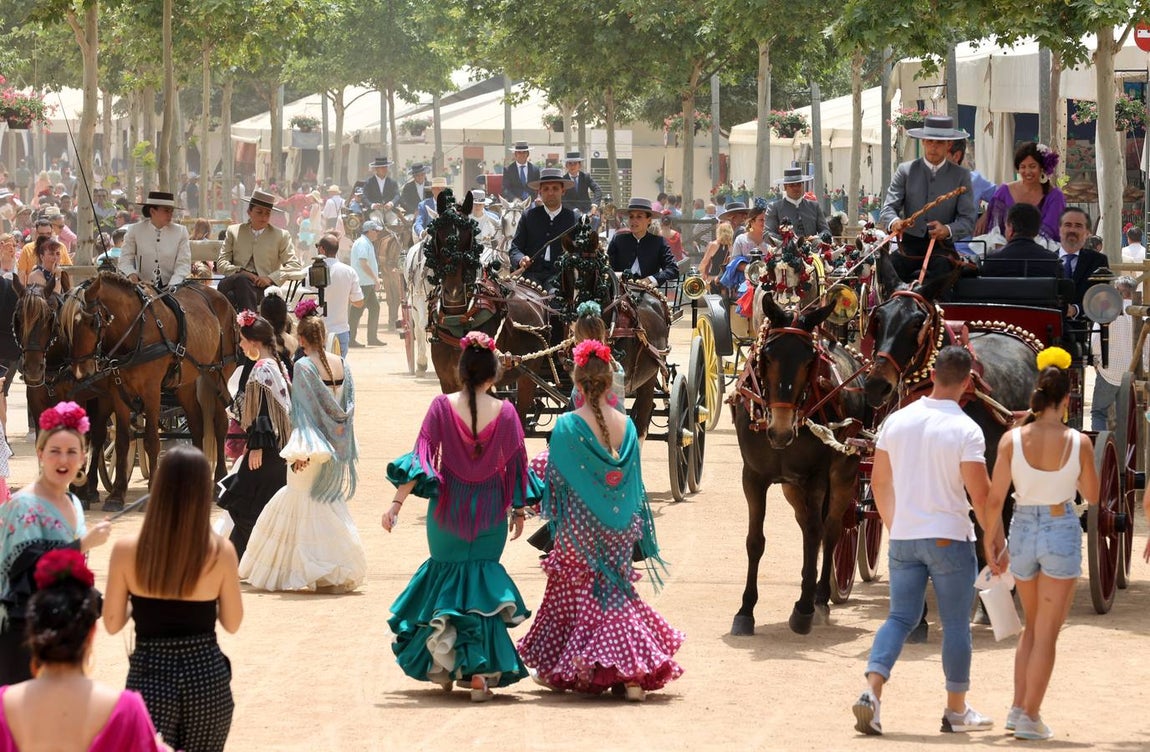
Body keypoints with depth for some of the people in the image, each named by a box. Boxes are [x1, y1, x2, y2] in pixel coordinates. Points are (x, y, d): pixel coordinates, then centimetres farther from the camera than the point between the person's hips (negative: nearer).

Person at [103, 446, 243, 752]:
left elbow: (112, 623, 0)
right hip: (207, 675, 1)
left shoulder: (127, 550, -9)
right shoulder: (220, 552, -9)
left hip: (150, 677, -1)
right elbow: (232, 623, 2)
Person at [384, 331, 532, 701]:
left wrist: (397, 504, -9)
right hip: (490, 511, 0)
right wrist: (518, 510, 13)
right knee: (482, 580, 13)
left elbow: (421, 457, -13)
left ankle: (442, 666, 17)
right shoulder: (505, 412, -8)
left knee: (446, 574, 19)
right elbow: (516, 464, -1)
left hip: (448, 507, 0)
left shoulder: (443, 406, -10)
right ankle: (480, 668, 1)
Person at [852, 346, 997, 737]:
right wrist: (996, 540, -4)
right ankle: (956, 710, 14)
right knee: (956, 624, 7)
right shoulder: (965, 430, -13)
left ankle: (872, 693, -9)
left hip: (904, 538, 4)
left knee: (900, 617, 9)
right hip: (949, 538, -4)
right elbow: (980, 492, -15)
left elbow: (879, 481, 11)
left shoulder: (897, 421, 3)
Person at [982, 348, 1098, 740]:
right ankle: (1030, 716, 2)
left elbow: (995, 498, -5)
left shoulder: (1012, 439, -8)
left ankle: (1018, 707, 16)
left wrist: (992, 542, 6)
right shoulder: (1078, 442, -11)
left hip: (1022, 531, 3)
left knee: (1032, 626, 21)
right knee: (1046, 633, 4)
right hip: (1062, 532, -2)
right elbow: (1092, 495, 2)